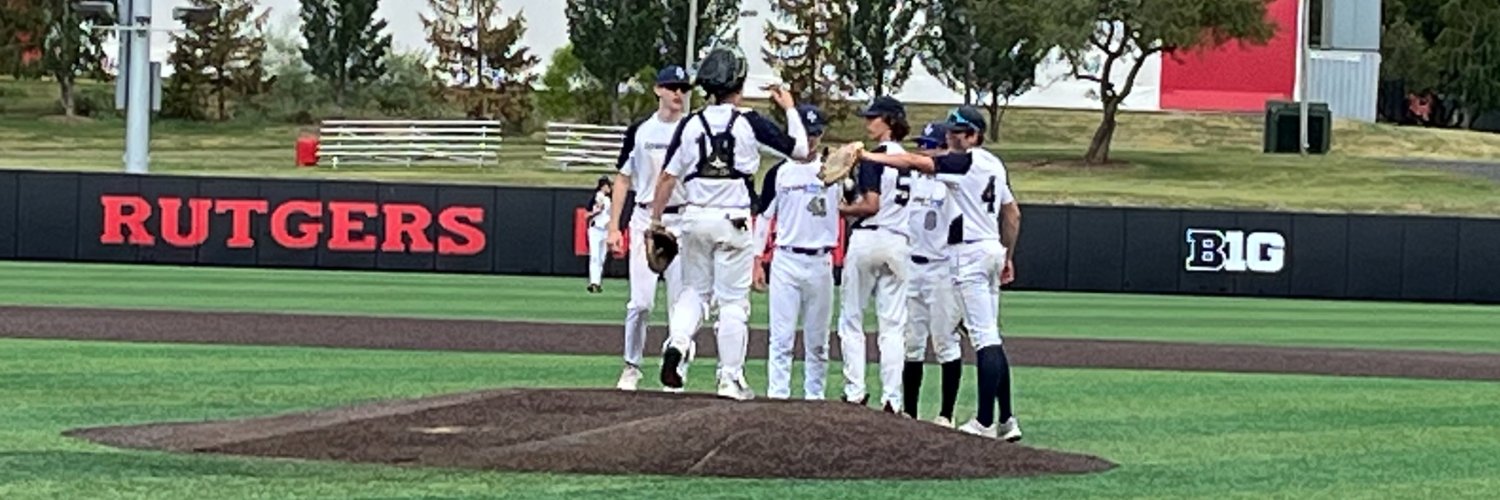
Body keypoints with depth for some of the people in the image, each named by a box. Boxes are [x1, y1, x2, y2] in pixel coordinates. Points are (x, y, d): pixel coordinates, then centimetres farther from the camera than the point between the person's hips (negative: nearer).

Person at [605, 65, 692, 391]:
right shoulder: (639, 131, 7)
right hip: (645, 219, 0)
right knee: (641, 301, -6)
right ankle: (632, 367, 8)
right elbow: (624, 179, 11)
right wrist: (614, 226, 4)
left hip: (683, 222, 0)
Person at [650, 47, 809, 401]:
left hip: (695, 218, 3)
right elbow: (800, 150, 0)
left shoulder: (691, 125, 1)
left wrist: (655, 222, 12)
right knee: (733, 300, 4)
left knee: (695, 289, 18)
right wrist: (790, 108, 14)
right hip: (733, 222, -3)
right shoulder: (750, 123, -7)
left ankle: (677, 343, -8)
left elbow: (668, 177, 3)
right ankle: (730, 378, 5)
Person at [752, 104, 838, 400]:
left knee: (817, 339, 7)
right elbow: (763, 217, 6)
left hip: (821, 263, 1)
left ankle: (814, 396, 14)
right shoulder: (779, 173, 5)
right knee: (782, 336, -4)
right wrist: (757, 262, 1)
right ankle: (777, 395, -5)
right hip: (786, 262, -1)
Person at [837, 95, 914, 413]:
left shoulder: (874, 157, -9)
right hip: (900, 242, 6)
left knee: (851, 319, 3)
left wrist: (840, 210, -2)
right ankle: (891, 399, -1)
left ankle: (855, 392, -2)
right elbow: (905, 205, 10)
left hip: (868, 239, -6)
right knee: (893, 324, 4)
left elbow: (871, 205, -16)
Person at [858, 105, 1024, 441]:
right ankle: (1005, 419, 10)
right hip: (992, 250, 9)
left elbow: (915, 162, -20)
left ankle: (985, 422, -12)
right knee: (989, 338, 12)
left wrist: (870, 157, -16)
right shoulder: (994, 165, 15)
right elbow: (1013, 215, 21)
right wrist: (1008, 257, 26)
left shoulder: (966, 162, -12)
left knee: (985, 338, -11)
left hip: (971, 252, -9)